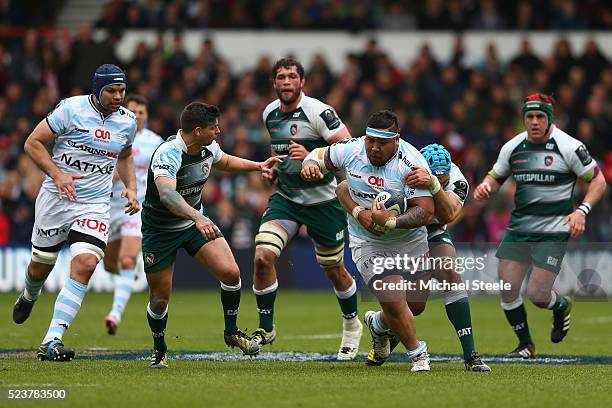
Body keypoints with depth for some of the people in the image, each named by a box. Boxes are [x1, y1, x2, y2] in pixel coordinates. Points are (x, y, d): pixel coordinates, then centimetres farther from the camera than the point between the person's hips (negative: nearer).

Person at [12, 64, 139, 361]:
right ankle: (29, 297, 50)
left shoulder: (127, 121, 5)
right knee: (41, 266, 10)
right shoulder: (72, 108, -10)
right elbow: (33, 143, -7)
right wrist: (57, 175, -19)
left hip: (95, 205, 2)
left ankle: (51, 342, -19)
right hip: (56, 199, -2)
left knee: (85, 264, -18)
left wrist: (131, 187, 8)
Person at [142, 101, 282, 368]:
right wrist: (197, 218, -64)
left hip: (197, 222, 6)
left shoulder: (208, 147, -8)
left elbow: (224, 161, 19)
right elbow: (166, 194, -51)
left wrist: (258, 166, 7)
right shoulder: (168, 154, -32)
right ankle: (159, 350, 27)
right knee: (160, 298, -1)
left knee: (230, 273, -13)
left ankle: (231, 332, 9)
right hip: (160, 230, -5)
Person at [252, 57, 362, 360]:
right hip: (285, 198, 4)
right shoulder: (269, 114, 4)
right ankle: (265, 328, -2)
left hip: (322, 201, -4)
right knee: (263, 256, -16)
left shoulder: (319, 112, -17)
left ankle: (351, 326, 36)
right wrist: (275, 167, 12)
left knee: (334, 270, 9)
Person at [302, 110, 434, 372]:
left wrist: (390, 222, -35)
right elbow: (319, 155, 7)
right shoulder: (351, 149, -12)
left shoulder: (411, 163, -21)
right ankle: (418, 354, 10)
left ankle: (378, 325, 42)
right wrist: (310, 164, -17)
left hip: (411, 241, 0)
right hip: (369, 244, 0)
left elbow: (426, 212, -23)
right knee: (394, 304, -15)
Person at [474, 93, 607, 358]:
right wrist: (485, 188, -5)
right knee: (507, 290, -3)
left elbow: (598, 181, -3)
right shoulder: (512, 148, 4)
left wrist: (582, 210, -18)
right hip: (518, 229, 5)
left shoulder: (569, 147, -9)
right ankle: (525, 345, 18)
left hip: (553, 232, -5)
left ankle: (561, 307, 26)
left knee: (537, 295, -11)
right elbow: (496, 177, 19)